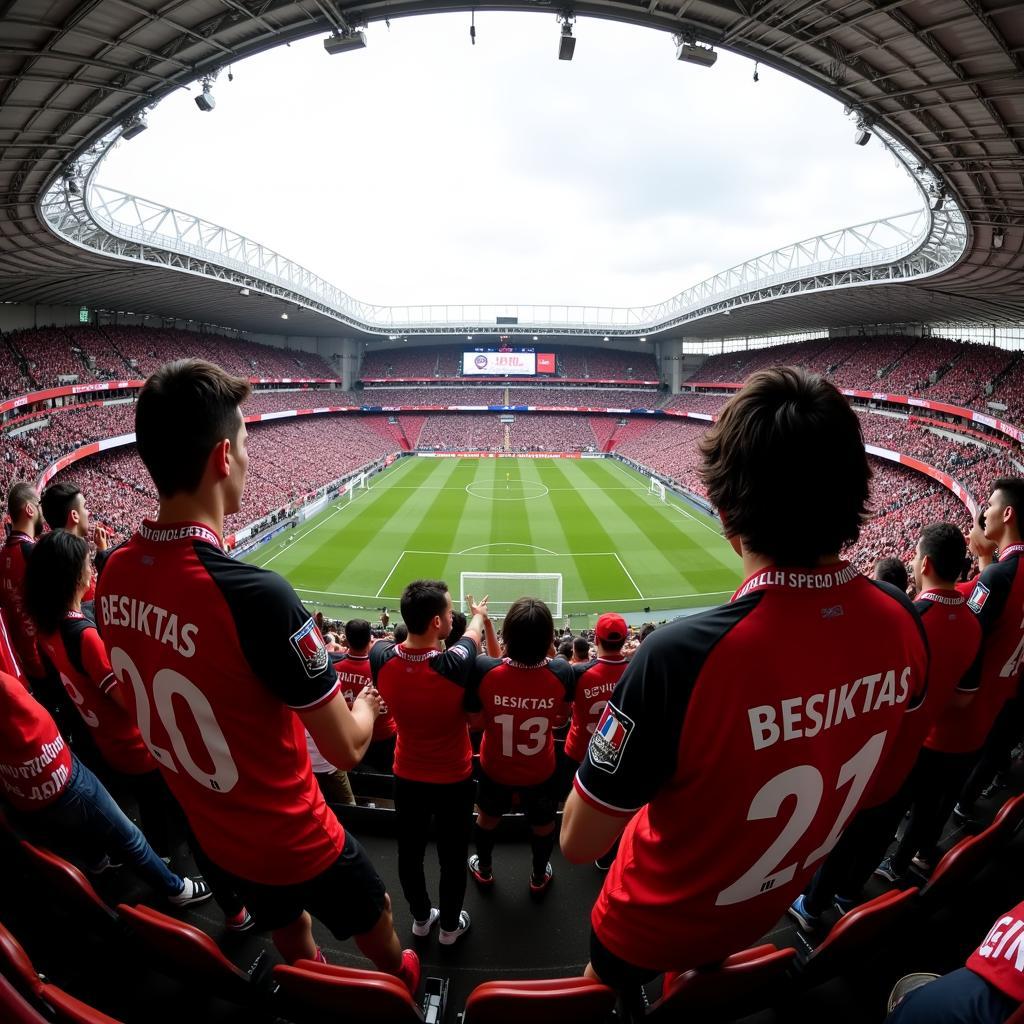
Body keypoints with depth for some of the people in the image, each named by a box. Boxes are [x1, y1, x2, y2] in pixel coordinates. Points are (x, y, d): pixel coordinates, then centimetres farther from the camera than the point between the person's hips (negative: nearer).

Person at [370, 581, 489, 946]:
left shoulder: (381, 658, -22)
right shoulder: (453, 665, -32)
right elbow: (473, 634, -8)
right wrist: (478, 614, 15)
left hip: (407, 776, 4)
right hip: (453, 779, -3)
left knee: (410, 853, 24)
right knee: (452, 858, 20)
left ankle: (421, 918, 47)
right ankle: (450, 926, 41)